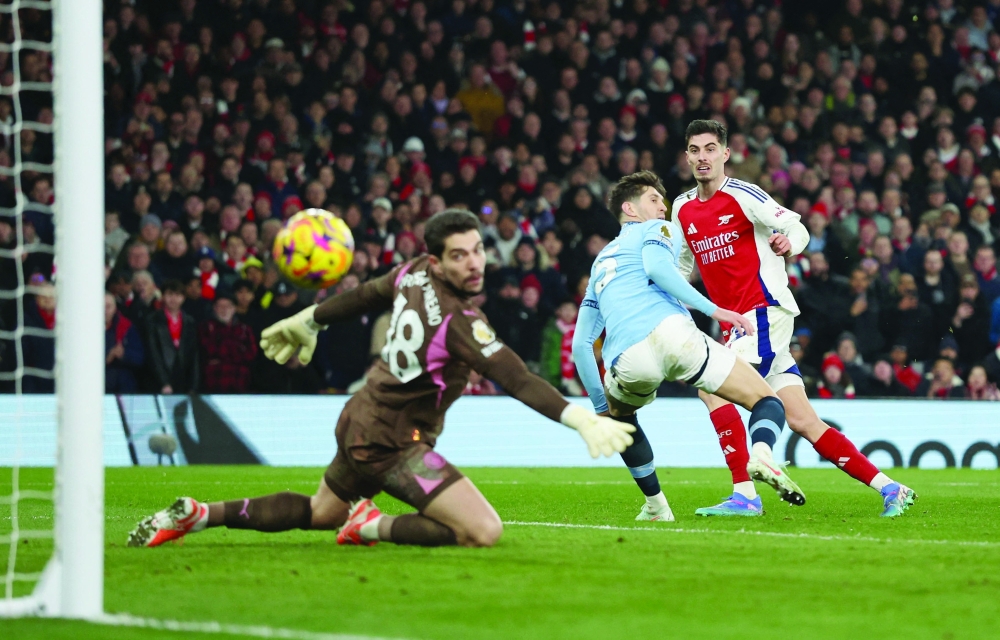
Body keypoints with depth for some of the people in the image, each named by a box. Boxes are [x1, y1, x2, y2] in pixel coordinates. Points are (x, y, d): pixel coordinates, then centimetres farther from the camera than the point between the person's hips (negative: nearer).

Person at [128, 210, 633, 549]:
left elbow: (361, 297, 14)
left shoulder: (414, 274, -4)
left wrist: (304, 322, 31)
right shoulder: (460, 321, -28)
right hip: (389, 443, -9)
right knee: (484, 531, -21)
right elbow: (517, 380, -35)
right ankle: (374, 526, -6)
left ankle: (198, 514, 29)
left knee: (322, 512, 35)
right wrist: (582, 420, -40)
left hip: (358, 421, 9)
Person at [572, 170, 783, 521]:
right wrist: (712, 309, -9)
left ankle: (656, 506, 31)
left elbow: (580, 346, 32)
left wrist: (600, 407, 37)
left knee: (619, 415, 38)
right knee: (768, 402, 2)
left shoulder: (600, 262, 37)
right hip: (670, 333, -5)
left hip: (628, 360, 5)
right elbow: (657, 267, -6)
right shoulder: (658, 229, 21)